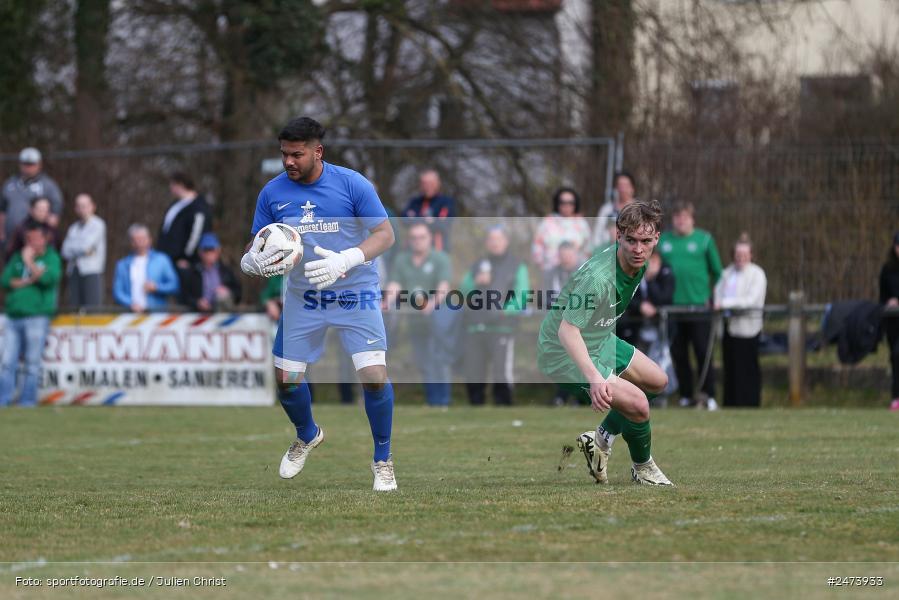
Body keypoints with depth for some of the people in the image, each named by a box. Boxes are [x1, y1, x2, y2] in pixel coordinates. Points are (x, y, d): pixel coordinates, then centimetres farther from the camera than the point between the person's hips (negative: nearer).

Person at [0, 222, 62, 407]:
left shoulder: (51, 258, 7)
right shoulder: (17, 257, 20)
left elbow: (49, 277, -14)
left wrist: (29, 261, -4)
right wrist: (28, 281, -5)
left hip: (37, 317, -5)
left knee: (32, 364, -5)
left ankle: (27, 402, -3)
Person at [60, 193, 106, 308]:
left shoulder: (97, 225, 0)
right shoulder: (73, 228, 17)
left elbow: (86, 245, -10)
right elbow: (65, 252, 7)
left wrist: (73, 248, 6)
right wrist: (84, 251, -6)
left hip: (91, 271, -5)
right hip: (74, 272, 5)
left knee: (92, 308, -11)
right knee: (75, 307, -2)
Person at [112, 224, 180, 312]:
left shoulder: (162, 260, 12)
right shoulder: (122, 265, 15)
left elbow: (174, 286, 9)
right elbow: (118, 291, 8)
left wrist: (157, 288, -8)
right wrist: (130, 303, -10)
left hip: (157, 312, -1)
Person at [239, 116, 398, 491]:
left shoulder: (351, 184, -12)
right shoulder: (273, 193, -2)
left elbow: (385, 234, -12)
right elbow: (255, 246, 7)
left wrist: (345, 261, -28)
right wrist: (251, 261, -19)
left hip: (355, 293, -3)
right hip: (302, 297, 4)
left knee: (374, 376, -16)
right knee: (286, 378, 3)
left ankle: (383, 459, 5)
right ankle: (307, 437, 37)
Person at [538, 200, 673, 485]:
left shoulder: (638, 264, -5)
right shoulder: (598, 277, -35)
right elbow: (567, 329, -39)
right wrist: (594, 378, -51)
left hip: (601, 342, 10)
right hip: (565, 354, -10)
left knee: (657, 381, 20)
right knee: (637, 404, -21)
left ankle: (600, 440, 27)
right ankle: (644, 470, 7)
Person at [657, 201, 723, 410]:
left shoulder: (704, 239, 2)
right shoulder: (663, 241, 9)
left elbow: (717, 271, 7)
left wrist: (712, 296, 4)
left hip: (699, 304, -3)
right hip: (672, 305, 3)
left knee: (703, 352, -5)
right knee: (678, 354, 6)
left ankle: (709, 396, -2)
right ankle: (685, 396, 13)